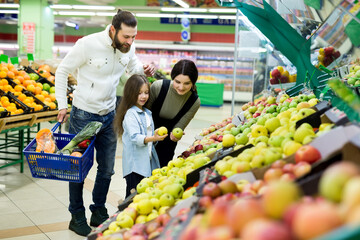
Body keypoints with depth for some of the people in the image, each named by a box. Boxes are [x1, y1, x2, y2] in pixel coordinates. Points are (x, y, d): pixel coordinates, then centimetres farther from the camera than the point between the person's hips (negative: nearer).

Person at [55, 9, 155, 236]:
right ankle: (77, 217, 23)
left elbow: (133, 65, 15)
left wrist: (143, 70, -9)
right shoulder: (87, 44, -21)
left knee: (107, 169, 13)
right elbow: (62, 71, -9)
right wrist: (62, 105, -11)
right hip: (83, 114, -5)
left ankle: (99, 213, 31)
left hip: (109, 115, 5)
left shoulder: (129, 47, -6)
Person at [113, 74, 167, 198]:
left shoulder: (147, 113, 16)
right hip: (134, 164, -8)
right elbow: (135, 137, -21)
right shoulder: (130, 114, -11)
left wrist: (157, 137, 8)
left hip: (148, 162, 8)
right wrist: (152, 138, -34)